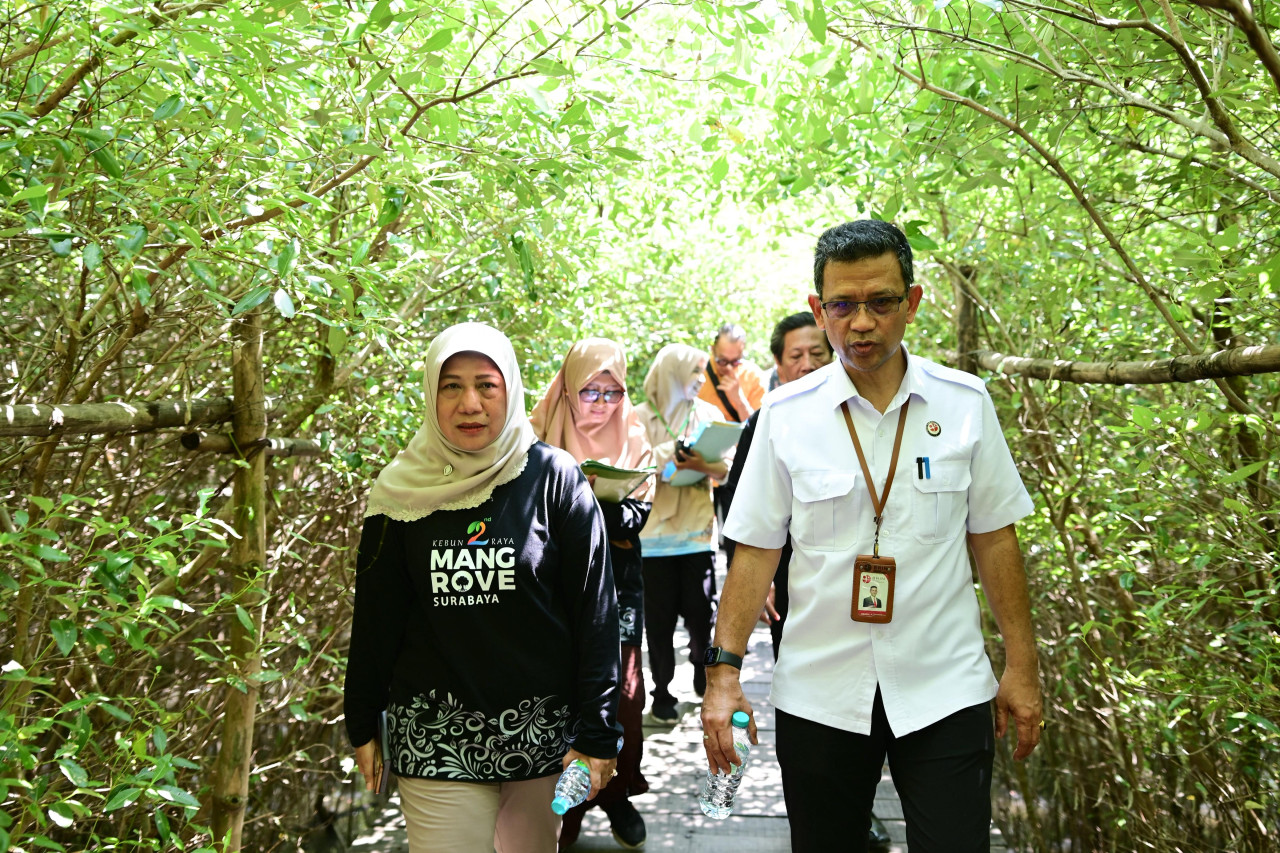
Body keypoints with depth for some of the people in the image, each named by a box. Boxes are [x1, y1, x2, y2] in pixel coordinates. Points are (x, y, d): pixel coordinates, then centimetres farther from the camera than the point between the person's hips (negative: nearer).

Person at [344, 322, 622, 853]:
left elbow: (595, 613, -5)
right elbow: (375, 617, 8)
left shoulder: (555, 480, -5)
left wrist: (597, 732, -7)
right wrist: (362, 724, 9)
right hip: (436, 738, 1)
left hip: (541, 730, 0)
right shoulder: (405, 490, 1)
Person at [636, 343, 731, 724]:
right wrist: (669, 456, -18)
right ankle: (662, 694, 16)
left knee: (701, 613, 1)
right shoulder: (641, 417, 1)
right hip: (655, 532, -1)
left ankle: (706, 685, 20)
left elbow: (729, 467, 2)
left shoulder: (709, 414, 9)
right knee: (659, 618, 4)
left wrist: (703, 466, -17)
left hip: (698, 531, 2)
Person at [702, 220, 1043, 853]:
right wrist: (724, 669, -7)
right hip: (818, 696, 1)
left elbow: (994, 539, 4)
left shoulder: (966, 403, -1)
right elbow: (756, 550, -1)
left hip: (943, 689, 0)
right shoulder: (786, 414, -3)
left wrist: (1021, 666, 4)